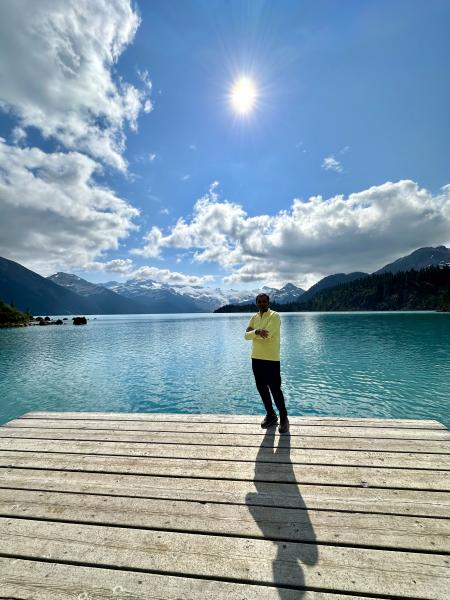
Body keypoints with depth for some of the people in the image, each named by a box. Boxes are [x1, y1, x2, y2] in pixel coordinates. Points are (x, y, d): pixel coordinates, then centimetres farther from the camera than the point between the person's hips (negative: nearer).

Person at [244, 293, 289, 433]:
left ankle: (284, 418, 20)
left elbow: (266, 334, -24)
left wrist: (252, 332, -10)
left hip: (271, 359, -6)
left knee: (275, 389, 0)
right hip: (256, 358, 7)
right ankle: (270, 415, 32)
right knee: (261, 388, 14)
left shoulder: (274, 316, -11)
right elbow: (246, 336, -2)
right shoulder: (254, 318, 9)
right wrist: (256, 332, -20)